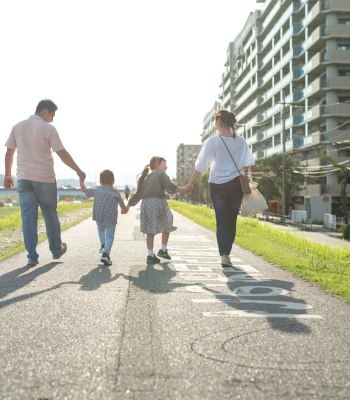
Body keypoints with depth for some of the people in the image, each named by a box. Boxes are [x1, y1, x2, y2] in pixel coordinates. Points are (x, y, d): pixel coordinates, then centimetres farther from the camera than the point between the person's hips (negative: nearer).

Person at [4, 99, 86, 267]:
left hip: (24, 178, 3)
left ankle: (32, 256, 2)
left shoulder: (18, 127, 6)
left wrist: (8, 175, 17)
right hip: (45, 178, -3)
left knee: (28, 218, 3)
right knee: (50, 215, 11)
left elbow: (9, 153, 8)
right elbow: (62, 154, -9)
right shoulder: (48, 129, -7)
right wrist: (78, 171, 0)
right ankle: (56, 250, 25)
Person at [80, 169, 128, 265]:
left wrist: (81, 181, 36)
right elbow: (122, 205, 11)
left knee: (100, 229, 33)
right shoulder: (115, 192, 5)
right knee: (109, 237, 0)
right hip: (111, 219, -3)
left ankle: (103, 244, 20)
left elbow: (85, 190, 20)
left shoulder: (97, 190, 10)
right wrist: (124, 210, 33)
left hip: (98, 217, 3)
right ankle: (106, 253, -19)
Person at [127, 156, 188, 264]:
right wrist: (183, 189, -7)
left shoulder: (147, 177, 21)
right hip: (158, 202, -6)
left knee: (150, 230, 10)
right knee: (166, 227, 16)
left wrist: (128, 205, 24)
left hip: (146, 204, 6)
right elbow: (169, 187, -13)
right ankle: (163, 250, 22)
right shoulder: (161, 174, 3)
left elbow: (138, 193, 20)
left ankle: (150, 255, 7)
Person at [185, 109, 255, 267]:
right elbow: (249, 163, 11)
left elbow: (200, 165, -6)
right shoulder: (241, 141, 2)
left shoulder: (212, 141, -7)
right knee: (232, 220, 12)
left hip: (217, 185, -2)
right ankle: (226, 252, 16)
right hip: (236, 184, 2)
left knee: (221, 220, 4)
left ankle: (224, 255, -7)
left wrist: (190, 183, 3)